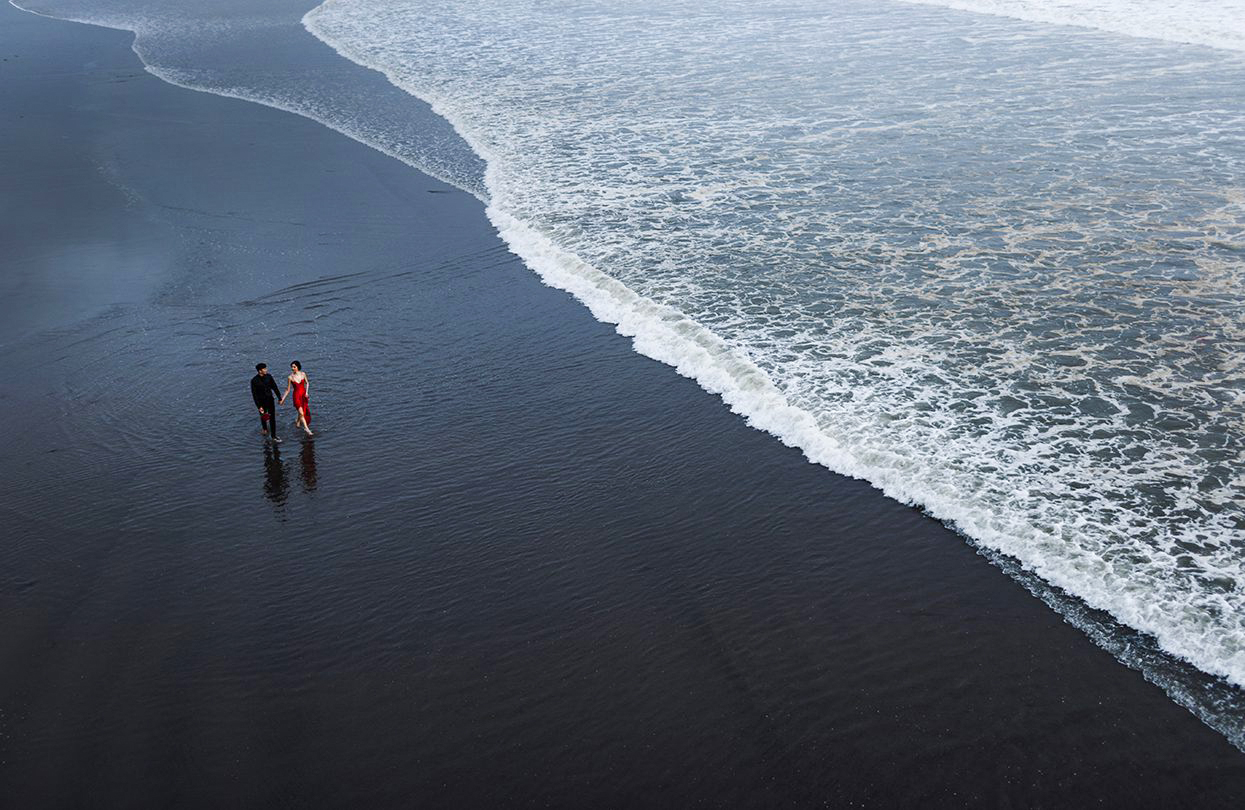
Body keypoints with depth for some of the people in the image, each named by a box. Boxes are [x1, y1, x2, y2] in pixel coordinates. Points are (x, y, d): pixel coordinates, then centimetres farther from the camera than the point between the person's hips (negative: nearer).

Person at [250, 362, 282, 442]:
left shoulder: (268, 377, -7)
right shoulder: (254, 381, -19)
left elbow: (275, 387, 3)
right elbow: (254, 395, -17)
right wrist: (259, 406, -19)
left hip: (270, 400, 2)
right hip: (261, 402, -2)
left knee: (272, 418, 0)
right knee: (263, 417, 19)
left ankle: (273, 436, 6)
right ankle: (265, 428, 50)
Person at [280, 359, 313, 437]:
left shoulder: (303, 374, -5)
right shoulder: (290, 377, -11)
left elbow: (306, 383, 12)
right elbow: (288, 390, -2)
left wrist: (306, 392, -1)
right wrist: (282, 399, -3)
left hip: (304, 395, 4)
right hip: (297, 396, -4)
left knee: (304, 411, 17)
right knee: (301, 413, -13)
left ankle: (297, 422, 46)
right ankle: (307, 430, -11)